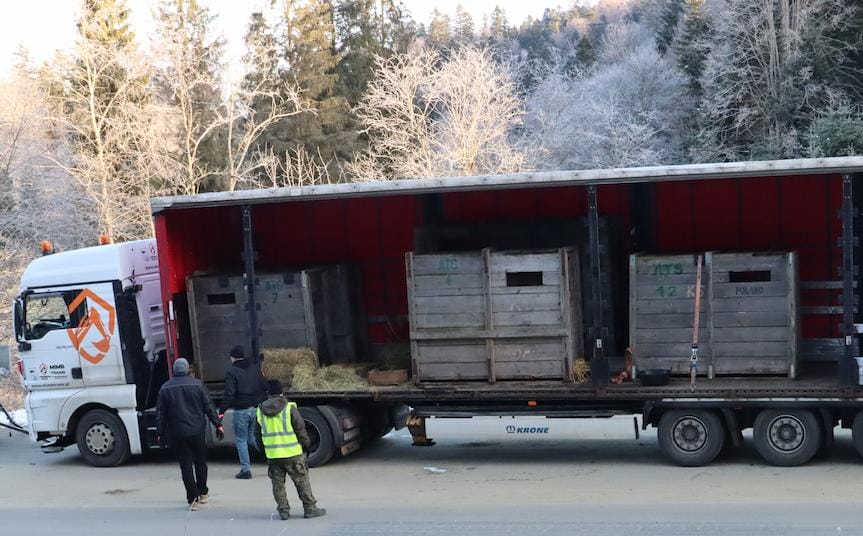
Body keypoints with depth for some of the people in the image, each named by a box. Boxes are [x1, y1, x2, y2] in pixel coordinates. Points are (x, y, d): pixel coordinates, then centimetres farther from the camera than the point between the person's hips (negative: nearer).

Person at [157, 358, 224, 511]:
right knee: (200, 461, 16)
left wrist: (161, 434, 7)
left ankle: (193, 499, -4)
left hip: (177, 433, 0)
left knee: (185, 465, 2)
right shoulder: (197, 385, -1)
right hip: (197, 431, 0)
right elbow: (208, 407, -2)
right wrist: (218, 424, 3)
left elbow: (162, 414, 2)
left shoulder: (165, 388, 1)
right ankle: (203, 493, 24)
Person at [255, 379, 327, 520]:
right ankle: (310, 508, 12)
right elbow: (300, 428, -8)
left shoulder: (260, 411, 2)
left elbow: (257, 433, 11)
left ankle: (283, 510, 14)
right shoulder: (289, 408, -11)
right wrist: (306, 444, 7)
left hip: (272, 455, 3)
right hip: (292, 454, -3)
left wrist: (264, 448, 23)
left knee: (278, 483, 13)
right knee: (302, 481, 7)